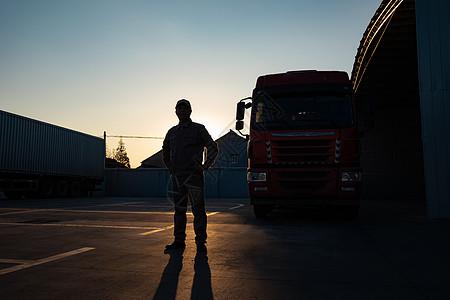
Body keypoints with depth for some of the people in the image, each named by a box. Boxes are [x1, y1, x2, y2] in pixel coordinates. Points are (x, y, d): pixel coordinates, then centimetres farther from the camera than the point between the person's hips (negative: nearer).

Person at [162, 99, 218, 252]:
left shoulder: (198, 129, 3)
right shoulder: (172, 132, 16)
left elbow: (213, 148, 1)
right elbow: (165, 151, 32)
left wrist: (204, 166, -7)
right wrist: (170, 167, 20)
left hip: (194, 176, -5)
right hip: (177, 177, 5)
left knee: (198, 210, -5)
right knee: (179, 210, 10)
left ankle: (200, 242, 1)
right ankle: (179, 240, 19)